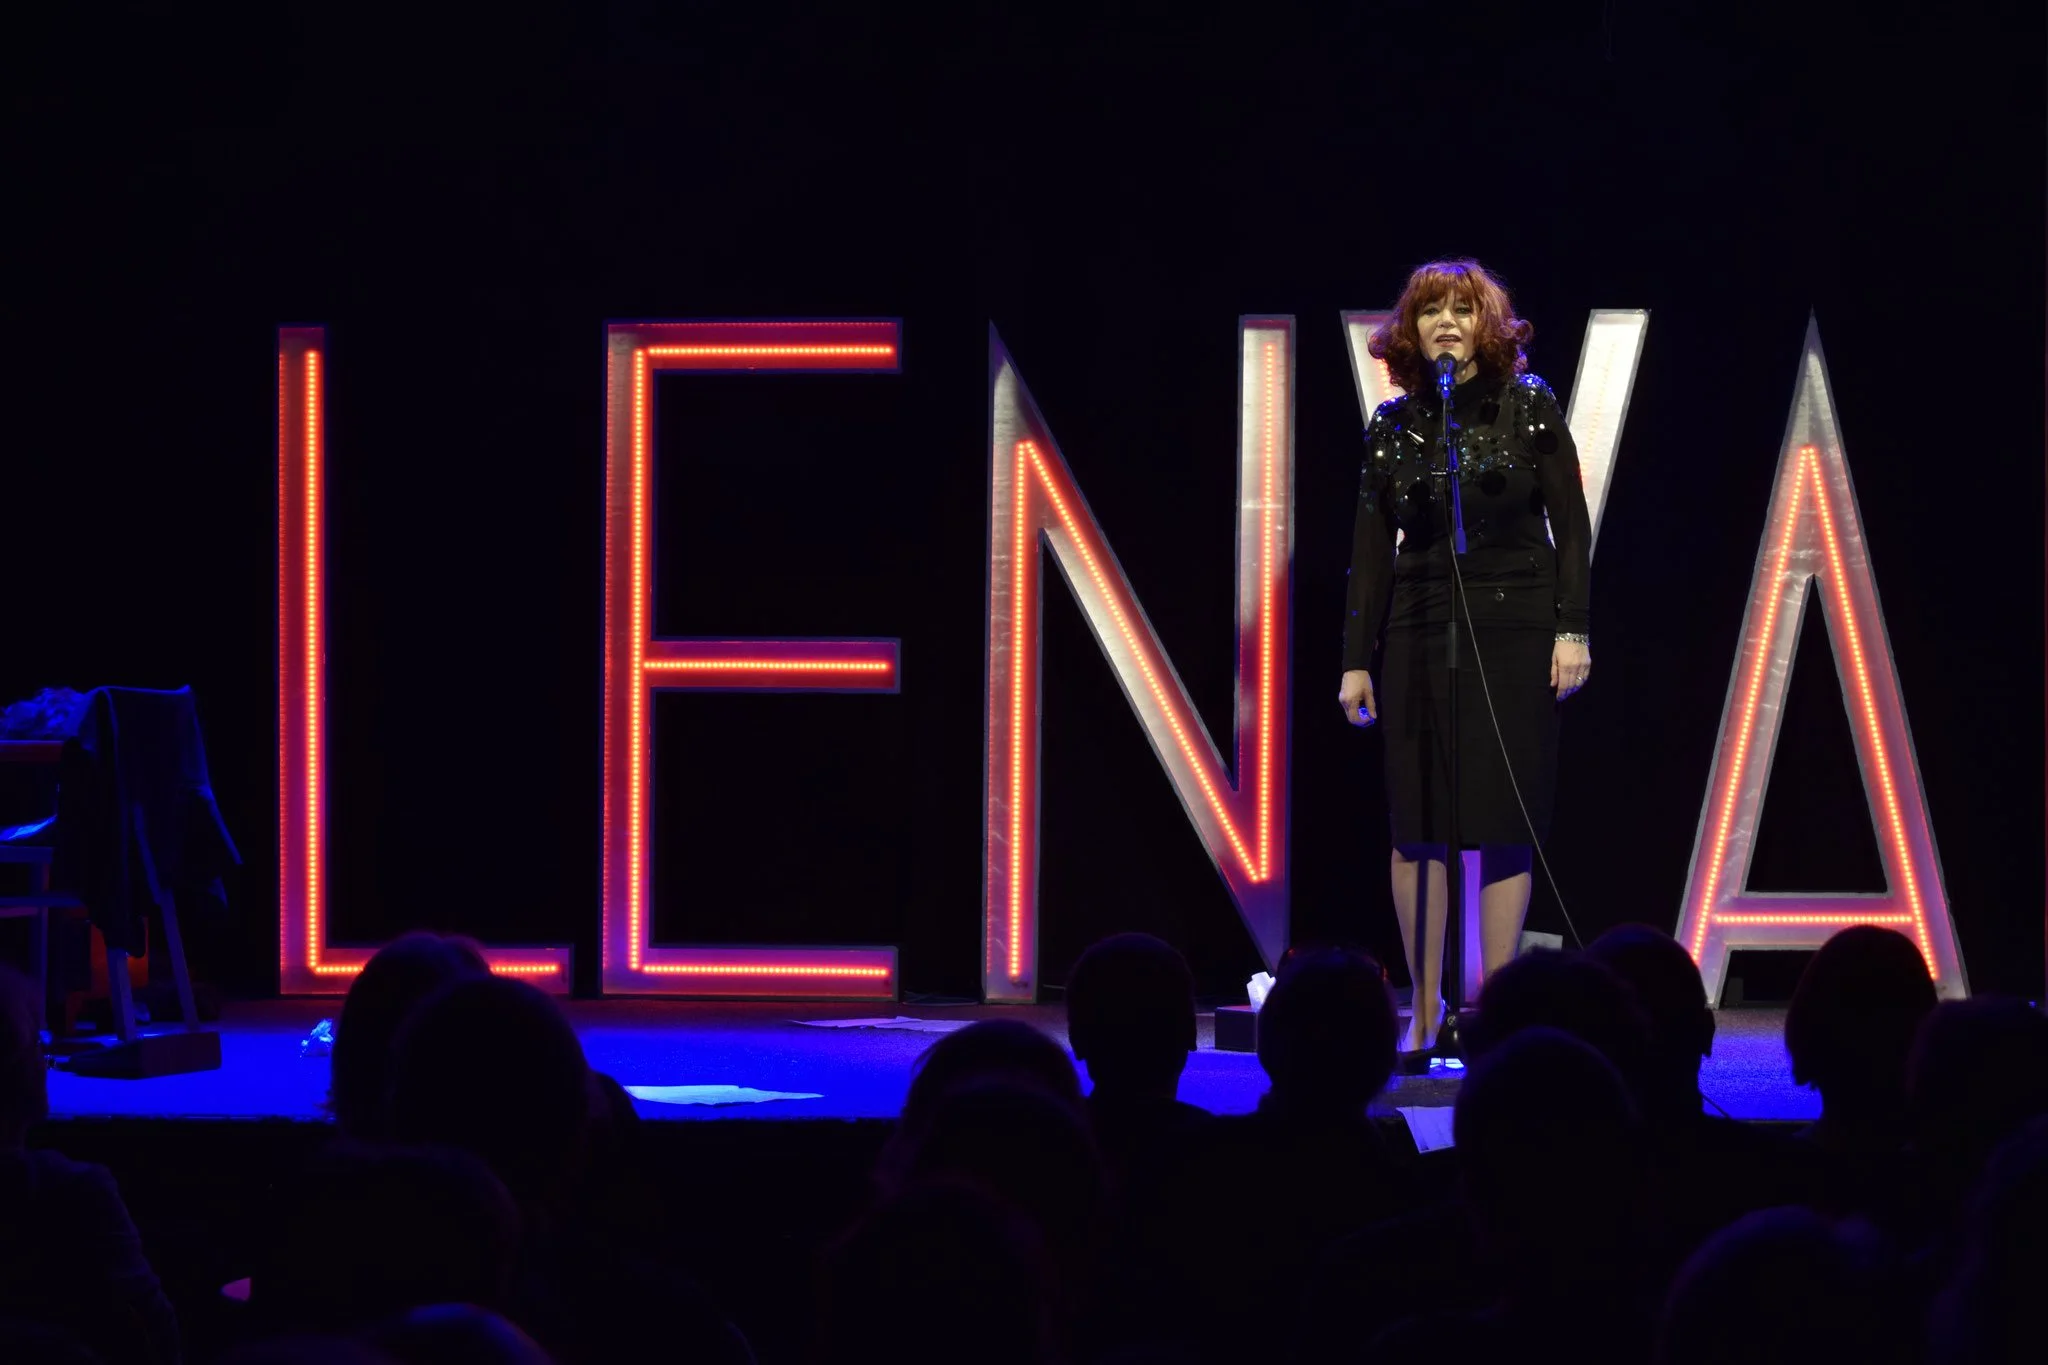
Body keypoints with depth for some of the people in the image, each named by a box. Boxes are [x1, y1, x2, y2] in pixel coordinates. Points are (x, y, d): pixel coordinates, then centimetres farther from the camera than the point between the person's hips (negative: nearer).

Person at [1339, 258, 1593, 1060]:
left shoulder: (1529, 407, 2)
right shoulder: (1393, 425, 6)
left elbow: (1569, 524, 1)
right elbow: (1371, 547, 7)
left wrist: (1572, 630, -7)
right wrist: (1356, 659, 3)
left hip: (1515, 632, -2)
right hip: (1418, 636, 2)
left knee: (1505, 824, -2)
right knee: (1418, 825, 0)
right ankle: (1425, 1012, 6)